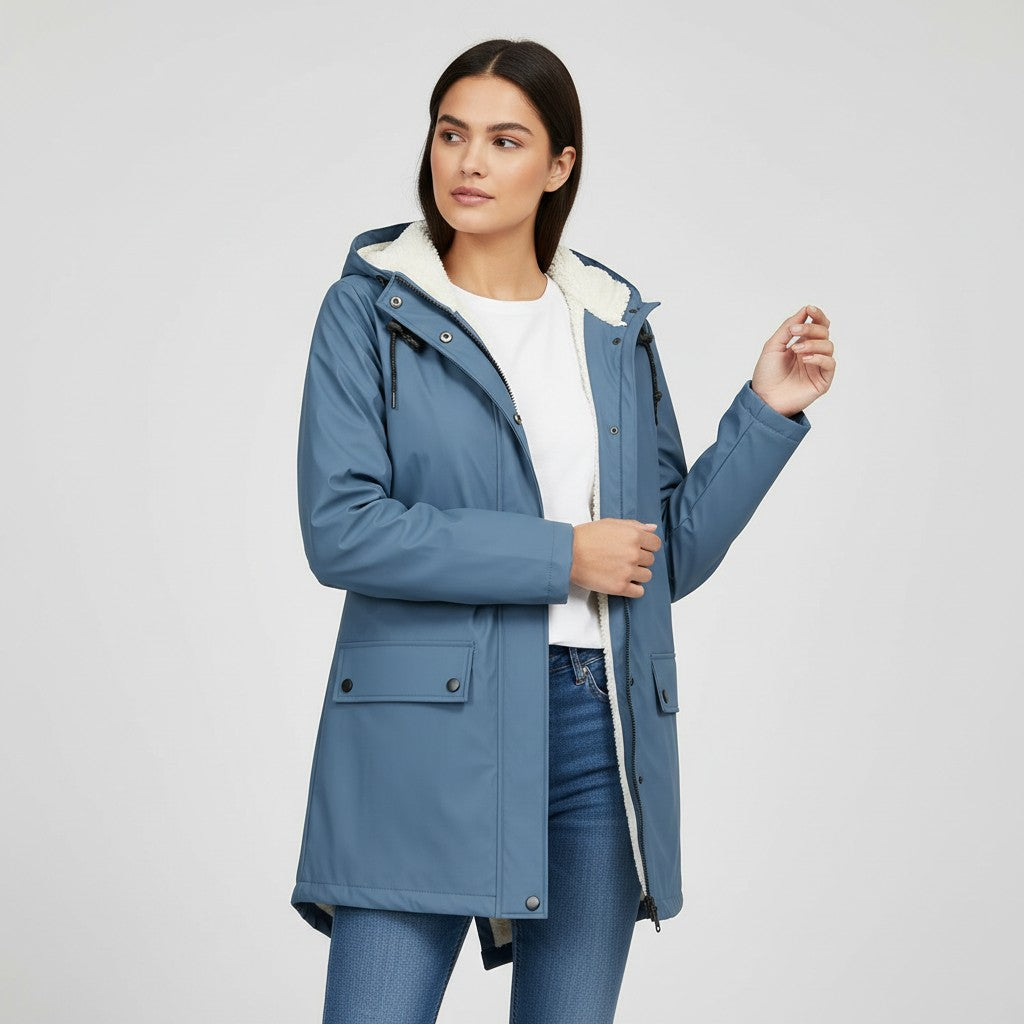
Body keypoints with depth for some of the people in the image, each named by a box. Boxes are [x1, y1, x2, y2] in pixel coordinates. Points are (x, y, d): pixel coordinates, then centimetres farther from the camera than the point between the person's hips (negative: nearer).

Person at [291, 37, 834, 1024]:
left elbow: (671, 552, 14)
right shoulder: (371, 310, 1)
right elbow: (342, 529, -12)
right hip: (427, 735, -3)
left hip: (601, 731, 4)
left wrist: (767, 409, 6)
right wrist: (559, 556, -12)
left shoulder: (615, 325, 12)